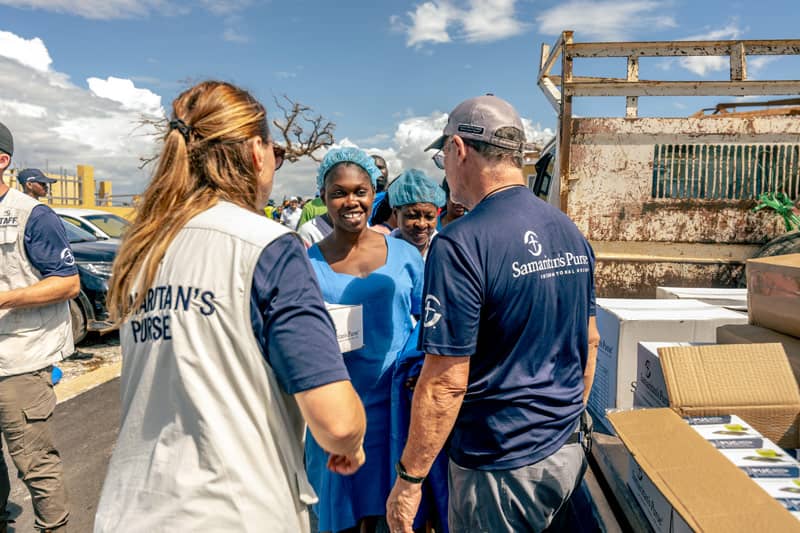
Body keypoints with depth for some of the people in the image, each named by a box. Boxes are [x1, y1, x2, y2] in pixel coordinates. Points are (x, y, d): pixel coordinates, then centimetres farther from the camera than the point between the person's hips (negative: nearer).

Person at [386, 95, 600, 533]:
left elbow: (447, 381, -23)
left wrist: (409, 478, -12)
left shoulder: (460, 245, -23)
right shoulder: (572, 233, 2)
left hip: (501, 466, -7)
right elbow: (589, 342, 11)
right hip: (568, 453, 7)